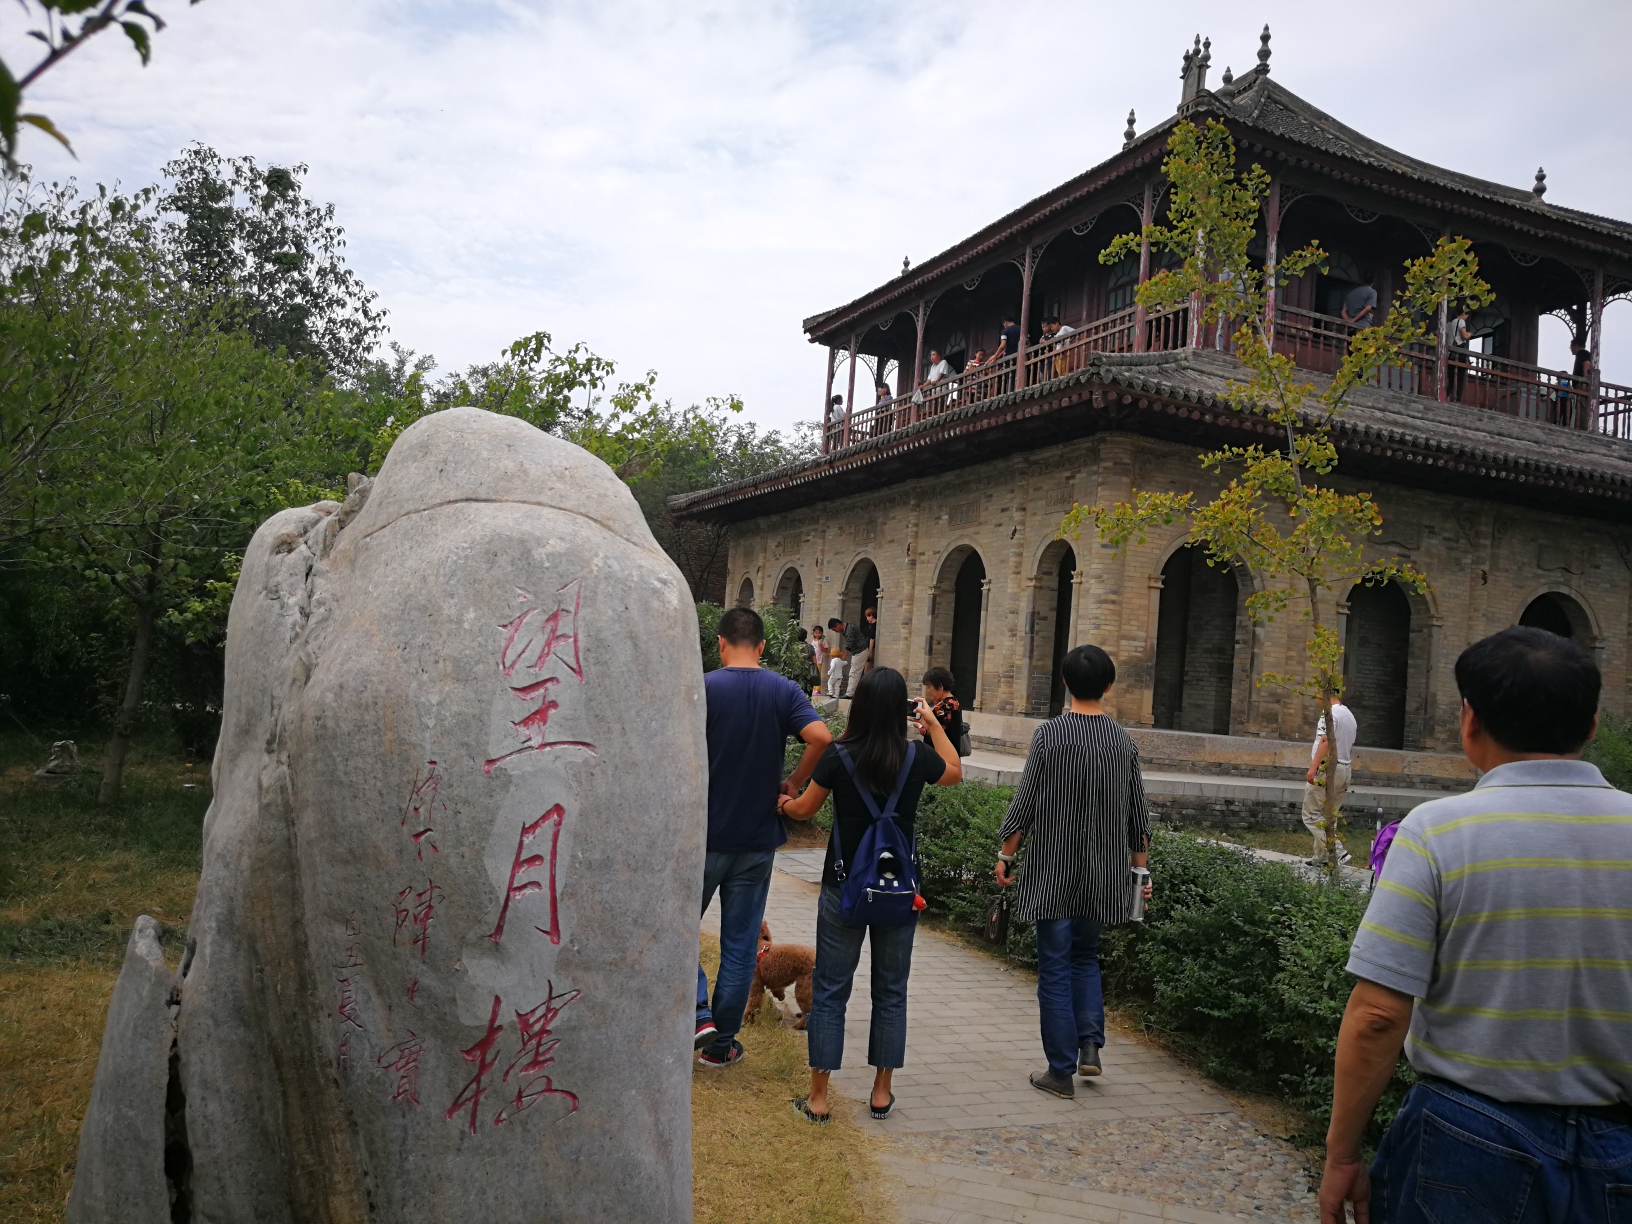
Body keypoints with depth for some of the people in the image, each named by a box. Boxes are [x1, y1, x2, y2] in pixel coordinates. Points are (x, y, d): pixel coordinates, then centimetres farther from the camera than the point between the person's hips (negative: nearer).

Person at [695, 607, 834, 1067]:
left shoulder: (703, 688, -9)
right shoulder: (784, 691, -2)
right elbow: (822, 738, -16)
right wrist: (793, 784, -3)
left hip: (704, 834, -3)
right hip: (758, 837, 3)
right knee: (740, 943, 12)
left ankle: (698, 1015, 2)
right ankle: (722, 1043, 20)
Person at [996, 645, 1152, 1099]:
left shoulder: (1050, 733, -11)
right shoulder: (1124, 741, 1)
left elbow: (1025, 802, -9)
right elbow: (1138, 814, 7)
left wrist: (1006, 855, 2)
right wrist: (1140, 867, 18)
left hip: (1054, 870, -4)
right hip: (1104, 873, 4)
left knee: (1055, 967, 5)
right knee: (1085, 956, 23)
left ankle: (1061, 1071, 10)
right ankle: (1090, 1044, 12)